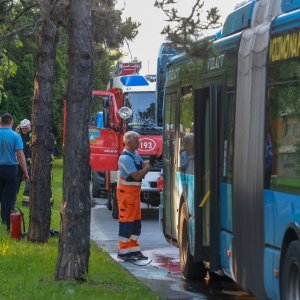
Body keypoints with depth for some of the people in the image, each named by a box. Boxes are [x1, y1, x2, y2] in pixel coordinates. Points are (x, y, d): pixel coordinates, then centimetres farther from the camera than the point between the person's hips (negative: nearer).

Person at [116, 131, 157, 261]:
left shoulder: (135, 154, 10)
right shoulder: (125, 158, -20)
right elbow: (137, 176, -22)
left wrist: (151, 161, -4)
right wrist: (150, 165, -18)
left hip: (135, 192, 10)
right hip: (126, 192, -10)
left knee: (136, 222, 12)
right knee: (126, 221, -5)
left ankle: (133, 250, 18)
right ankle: (123, 252, 0)